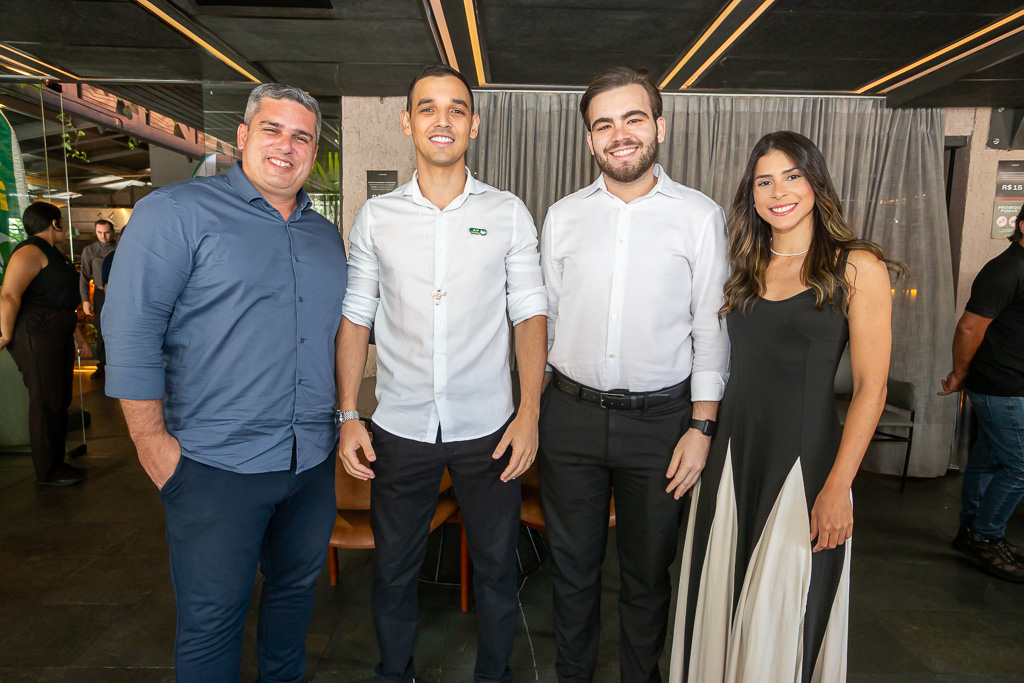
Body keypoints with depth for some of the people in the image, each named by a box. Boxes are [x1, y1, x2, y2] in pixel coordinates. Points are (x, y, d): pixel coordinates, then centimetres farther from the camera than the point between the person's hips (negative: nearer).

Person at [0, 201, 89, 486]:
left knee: (60, 402, 14)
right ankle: (47, 472, 8)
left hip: (58, 338, 10)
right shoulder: (31, 252, -14)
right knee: (46, 406, -3)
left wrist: (76, 333, 24)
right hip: (36, 338, -10)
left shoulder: (52, 253, 19)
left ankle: (57, 464, 25)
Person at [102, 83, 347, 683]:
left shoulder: (327, 235, 12)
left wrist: (342, 416, 12)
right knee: (212, 619, 7)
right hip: (217, 462, -6)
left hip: (313, 458, 6)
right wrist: (152, 440, -13)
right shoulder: (177, 212, -7)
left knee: (297, 587, 22)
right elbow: (133, 330, -11)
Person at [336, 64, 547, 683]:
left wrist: (530, 411, -10)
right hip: (400, 429, 1)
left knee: (497, 567, 14)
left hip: (488, 428, 0)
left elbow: (530, 313, -1)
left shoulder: (509, 213, 1)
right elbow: (355, 319, 5)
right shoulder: (376, 217, 4)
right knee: (394, 569, 16)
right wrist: (348, 415, -2)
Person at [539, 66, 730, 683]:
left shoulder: (701, 216, -1)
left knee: (648, 573, 15)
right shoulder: (563, 216, 5)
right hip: (571, 414, 2)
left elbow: (712, 329, -1)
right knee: (573, 567, 16)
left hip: (661, 418, -1)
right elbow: (544, 318, 9)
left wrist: (702, 426, -7)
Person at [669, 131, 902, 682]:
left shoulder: (857, 267, -5)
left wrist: (837, 489, -15)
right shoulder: (744, 268, 10)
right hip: (732, 451, 5)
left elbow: (870, 387, -9)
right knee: (720, 601, 14)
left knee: (783, 612, 8)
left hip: (804, 456, -4)